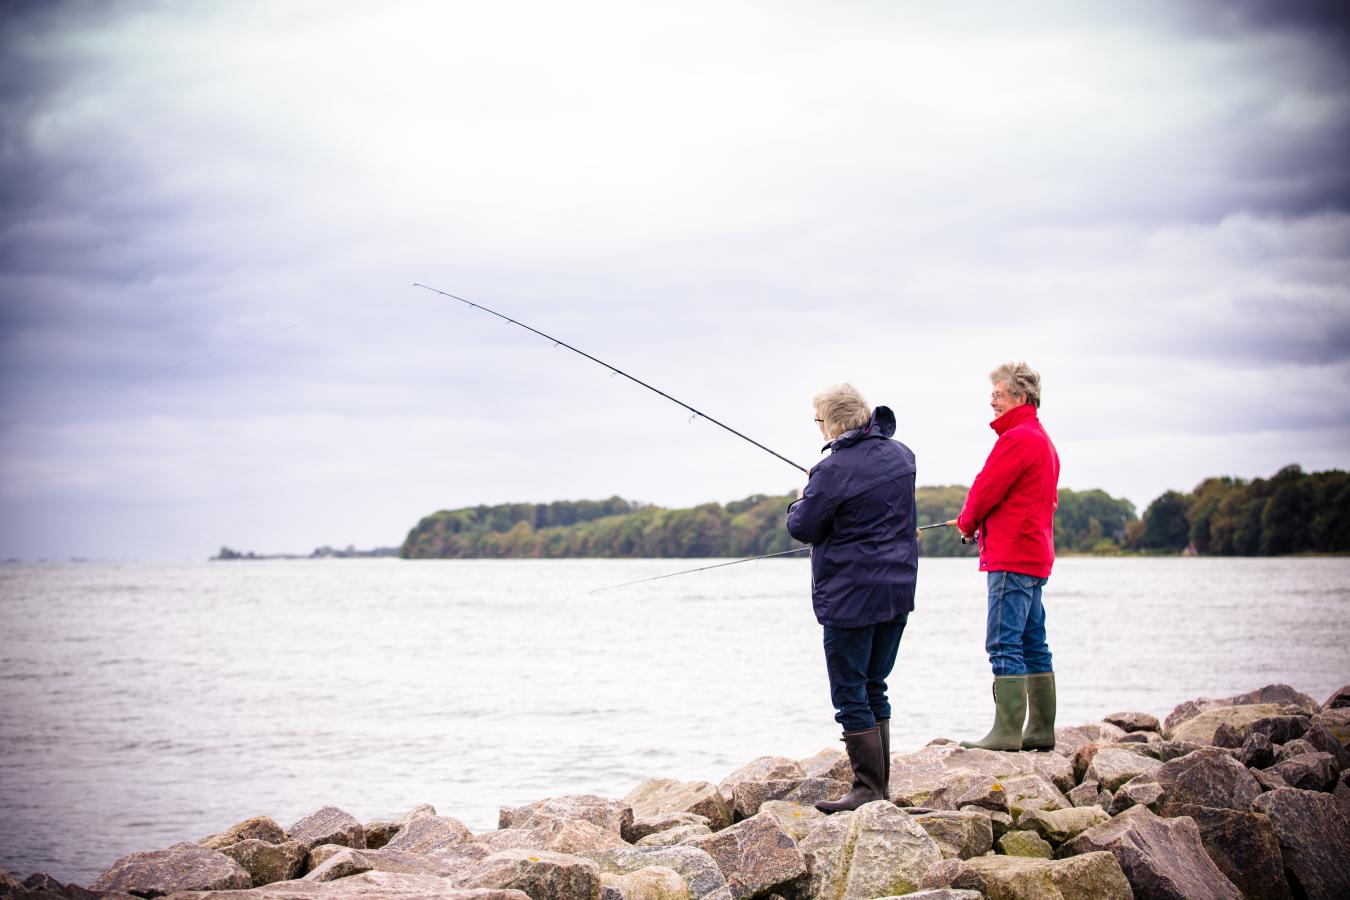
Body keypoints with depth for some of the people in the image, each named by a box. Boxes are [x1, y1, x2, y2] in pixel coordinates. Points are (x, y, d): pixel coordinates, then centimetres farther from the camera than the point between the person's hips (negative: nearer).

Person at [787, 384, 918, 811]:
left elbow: (802, 528, -11)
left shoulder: (834, 470, -17)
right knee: (874, 689, 16)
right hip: (898, 592, 8)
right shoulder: (900, 455, 8)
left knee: (850, 696, -1)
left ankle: (868, 789, -2)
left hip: (851, 596, -8)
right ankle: (879, 787, 18)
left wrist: (801, 499, 9)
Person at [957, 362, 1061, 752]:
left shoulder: (1017, 438, -13)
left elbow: (985, 491, -14)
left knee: (1004, 646, -11)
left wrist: (966, 521, 7)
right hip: (1036, 556, 11)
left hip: (1011, 558, -11)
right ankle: (1041, 730, 14)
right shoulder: (1043, 439, 19)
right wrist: (977, 521, 17)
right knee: (1033, 646, 11)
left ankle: (1007, 732, -14)